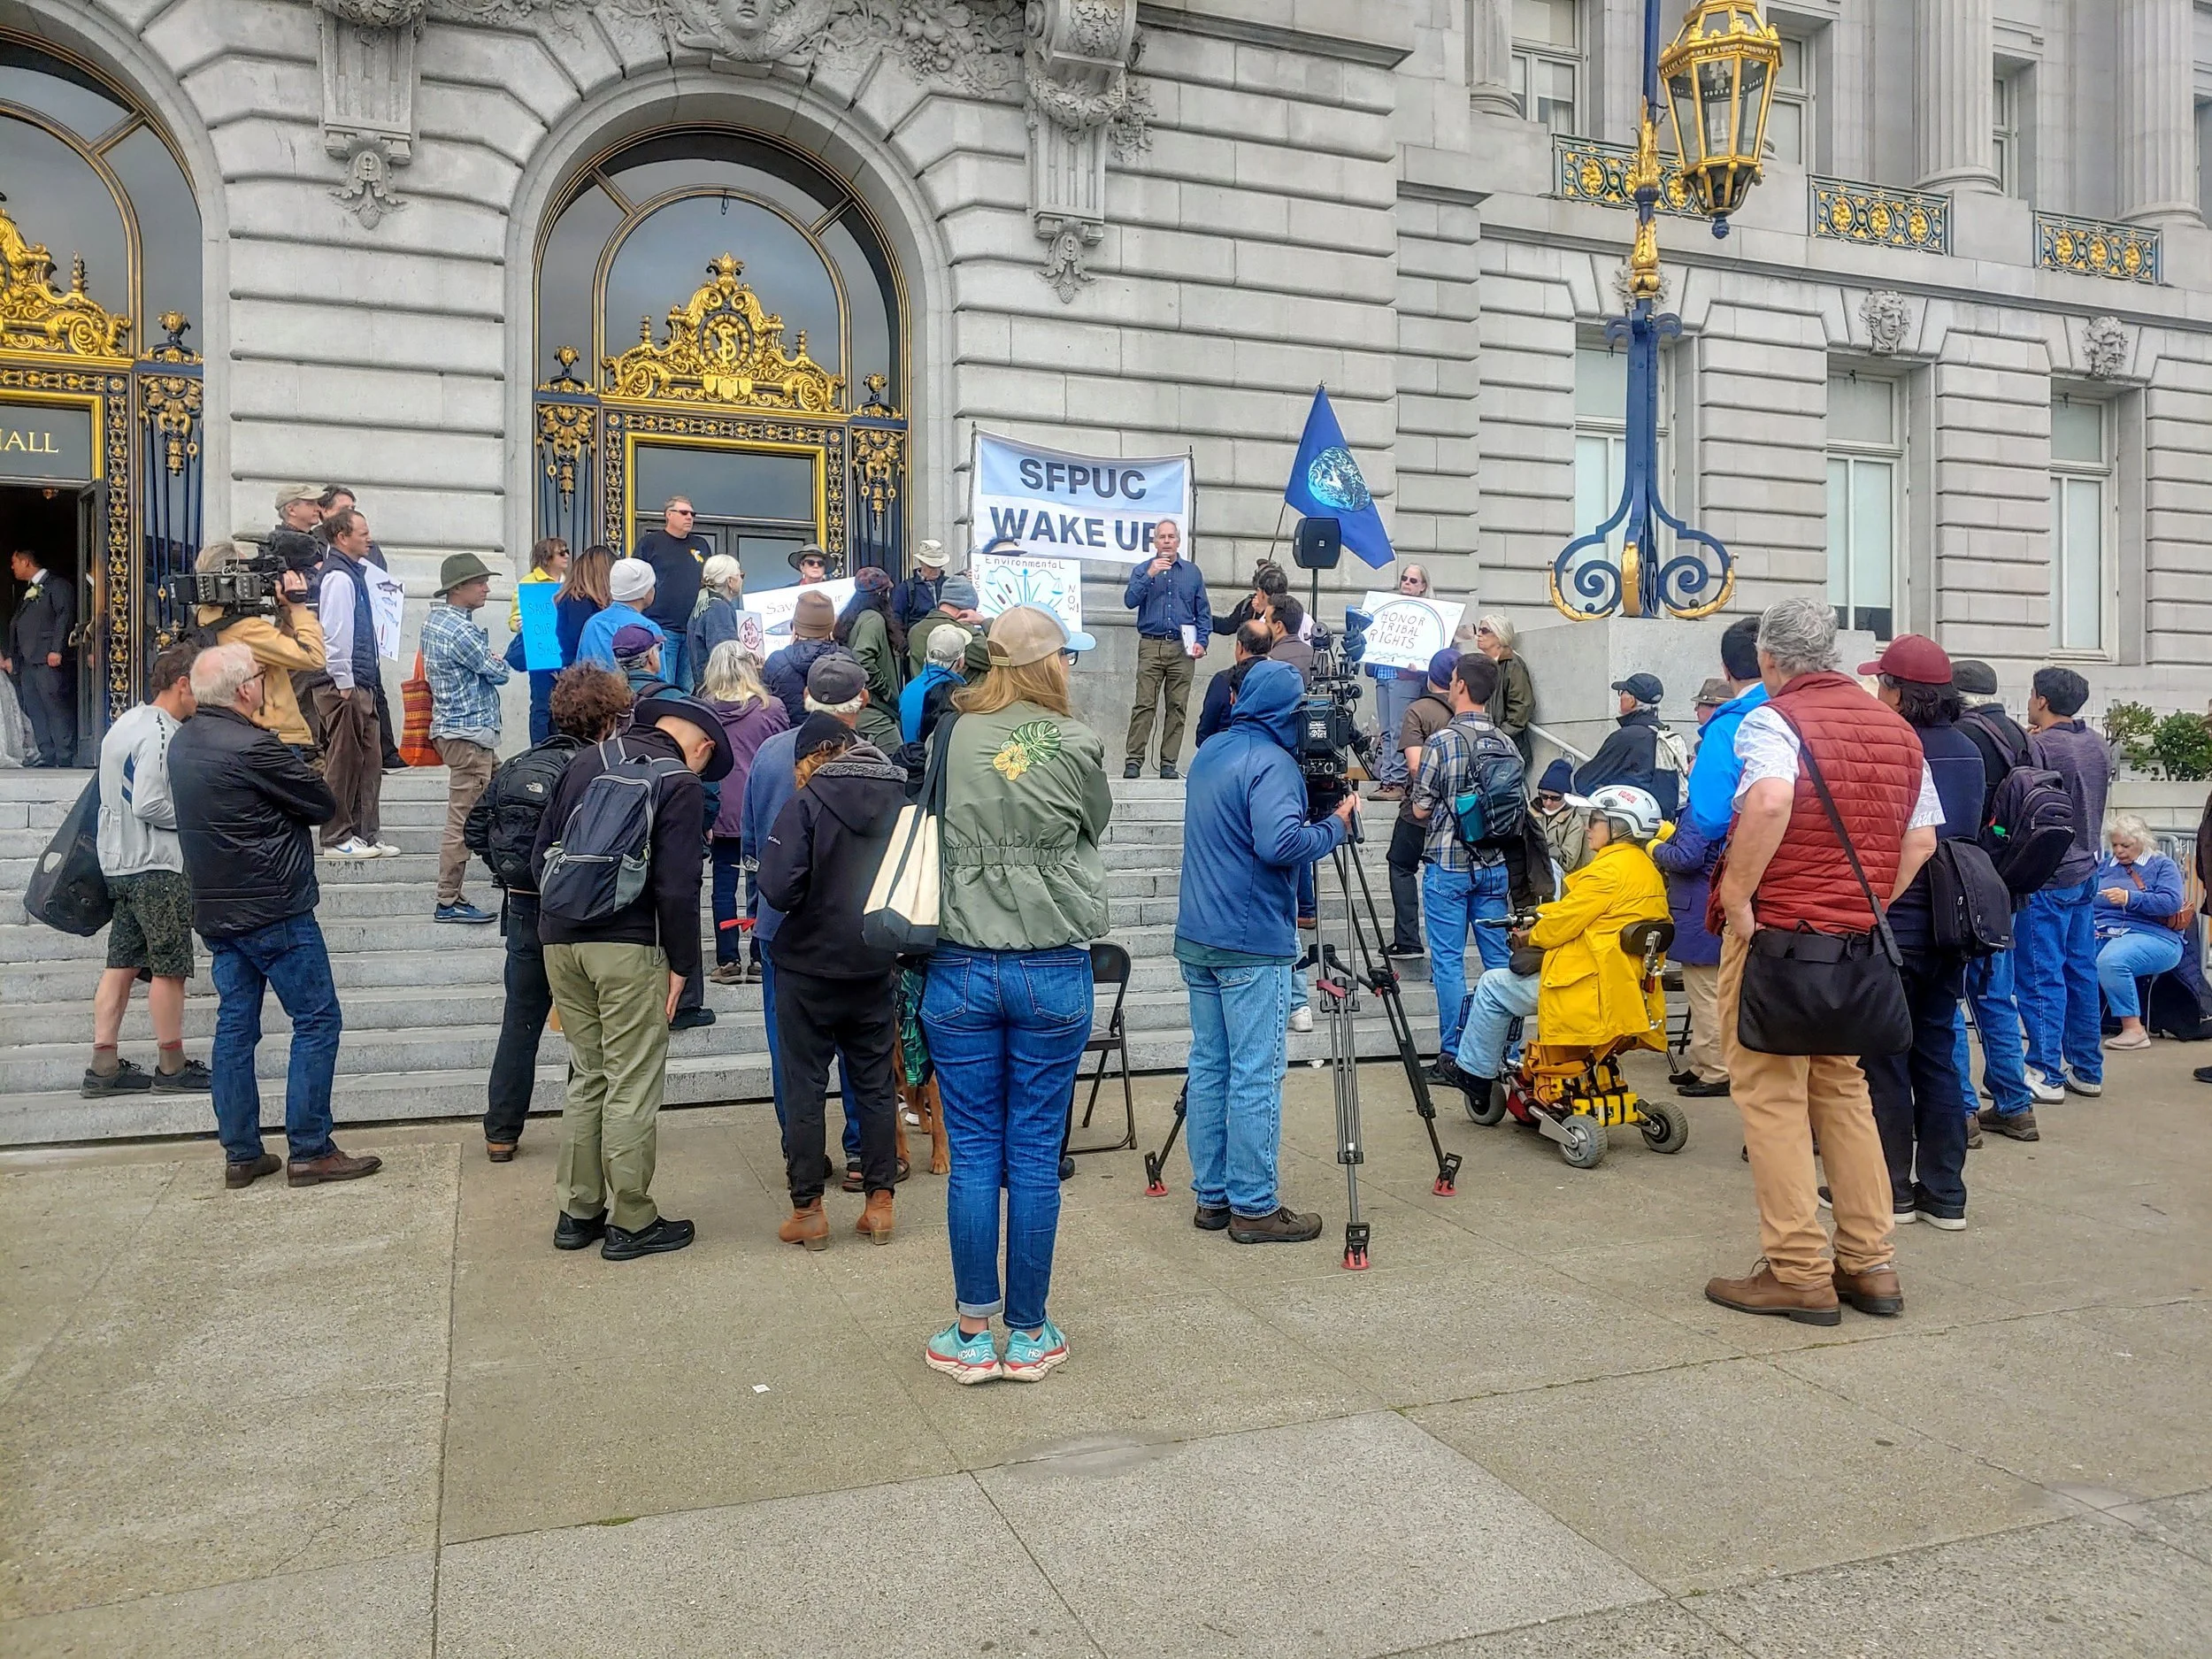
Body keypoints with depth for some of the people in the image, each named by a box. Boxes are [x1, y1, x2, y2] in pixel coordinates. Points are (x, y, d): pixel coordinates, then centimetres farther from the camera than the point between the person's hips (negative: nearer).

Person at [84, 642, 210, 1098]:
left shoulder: (126, 723, 15)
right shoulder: (161, 733, -16)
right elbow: (149, 805, -22)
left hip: (120, 864, 9)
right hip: (158, 866, -9)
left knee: (123, 964, 9)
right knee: (169, 967, 0)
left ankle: (104, 1067, 11)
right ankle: (172, 1068, 8)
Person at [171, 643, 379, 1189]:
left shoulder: (181, 744, 8)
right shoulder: (253, 747, -20)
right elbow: (324, 804, -11)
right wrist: (293, 784, 7)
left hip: (216, 912, 9)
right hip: (274, 911, -9)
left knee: (235, 1026, 11)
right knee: (317, 1021, -1)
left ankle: (241, 1154, 16)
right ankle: (309, 1150, 1)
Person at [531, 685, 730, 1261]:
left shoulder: (585, 761, 13)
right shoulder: (682, 783, -6)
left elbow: (541, 855, 14)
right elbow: (677, 888, -13)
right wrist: (681, 964, -4)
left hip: (560, 939, 7)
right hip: (628, 948, -6)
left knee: (586, 1077, 17)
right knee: (633, 1085, 2)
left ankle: (578, 1212, 24)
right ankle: (631, 1222, 10)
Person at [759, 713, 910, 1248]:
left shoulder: (807, 803, -14)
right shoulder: (902, 802, -1)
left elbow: (779, 889, -22)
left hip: (809, 967, -4)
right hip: (876, 968, 4)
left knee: (805, 1088, 7)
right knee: (875, 1084, 14)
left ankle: (808, 1211, 13)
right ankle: (880, 1202, 19)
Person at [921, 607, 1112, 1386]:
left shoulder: (950, 736, -1)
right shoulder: (1078, 745, -4)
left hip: (961, 966, 1)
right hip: (1055, 971, -1)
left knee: (973, 1152, 8)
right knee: (1035, 1153, 7)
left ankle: (972, 1332, 16)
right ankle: (1028, 1334, 18)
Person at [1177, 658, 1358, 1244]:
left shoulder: (1208, 753, 14)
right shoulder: (1272, 763, -13)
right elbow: (1280, 844, -26)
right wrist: (1336, 825, -10)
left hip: (1195, 937, 8)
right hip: (1252, 945, -8)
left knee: (1209, 1065, 11)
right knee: (1255, 1076, -2)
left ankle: (1212, 1196, 18)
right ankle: (1254, 1207, 3)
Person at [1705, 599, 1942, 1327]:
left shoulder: (1773, 719, -11)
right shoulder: (1895, 728, 12)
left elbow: (1769, 801, -31)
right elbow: (1921, 840, 12)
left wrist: (1735, 895, -22)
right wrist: (1870, 908, 14)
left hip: (1775, 933, -7)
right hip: (1857, 941, 7)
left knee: (1772, 1095, 1)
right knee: (1843, 1091, 17)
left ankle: (1798, 1274, 4)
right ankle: (1870, 1264, 20)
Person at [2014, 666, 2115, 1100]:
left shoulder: (2039, 748, -17)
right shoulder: (2099, 746, 8)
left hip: (2047, 877, -8)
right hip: (2086, 872, 8)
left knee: (2041, 976, -2)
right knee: (2081, 973, 13)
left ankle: (2046, 1072, 1)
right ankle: (2087, 1070, 19)